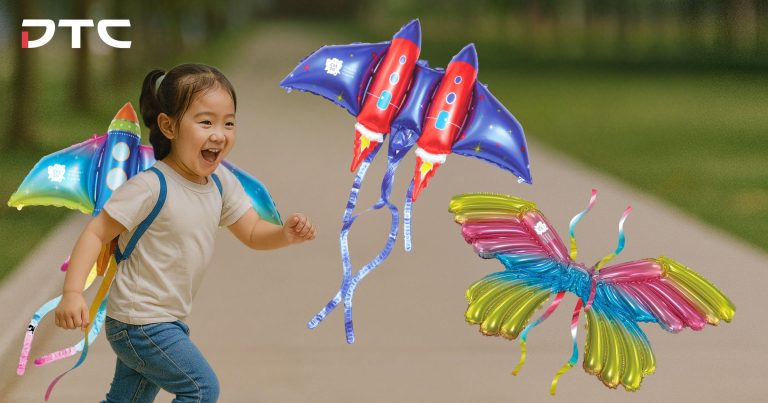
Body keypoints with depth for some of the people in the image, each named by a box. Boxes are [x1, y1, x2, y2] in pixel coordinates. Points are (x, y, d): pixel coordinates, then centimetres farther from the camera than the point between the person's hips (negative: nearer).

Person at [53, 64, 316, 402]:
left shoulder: (221, 182, -1)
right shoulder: (151, 186, -23)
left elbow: (253, 234, 6)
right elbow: (96, 233, -20)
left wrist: (287, 234, -16)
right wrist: (72, 292, -31)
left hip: (169, 320, 8)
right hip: (140, 321, -8)